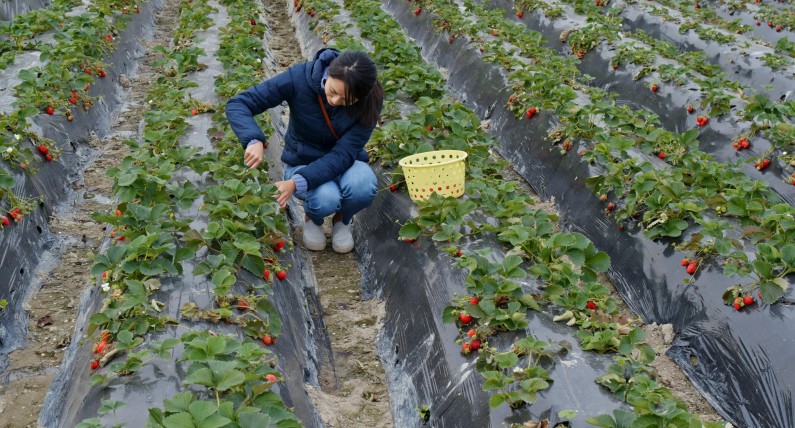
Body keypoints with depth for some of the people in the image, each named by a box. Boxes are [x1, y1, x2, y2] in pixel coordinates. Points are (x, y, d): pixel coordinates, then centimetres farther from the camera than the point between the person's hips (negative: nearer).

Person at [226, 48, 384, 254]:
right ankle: (312, 219, 5)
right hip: (303, 161, -1)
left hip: (344, 162, 1)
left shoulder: (370, 100, -24)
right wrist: (254, 141, -46)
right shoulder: (300, 78, -26)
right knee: (326, 199, -35)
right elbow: (237, 104, -25)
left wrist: (297, 183, -41)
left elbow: (343, 154, -28)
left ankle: (342, 220, 1)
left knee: (362, 186, -35)